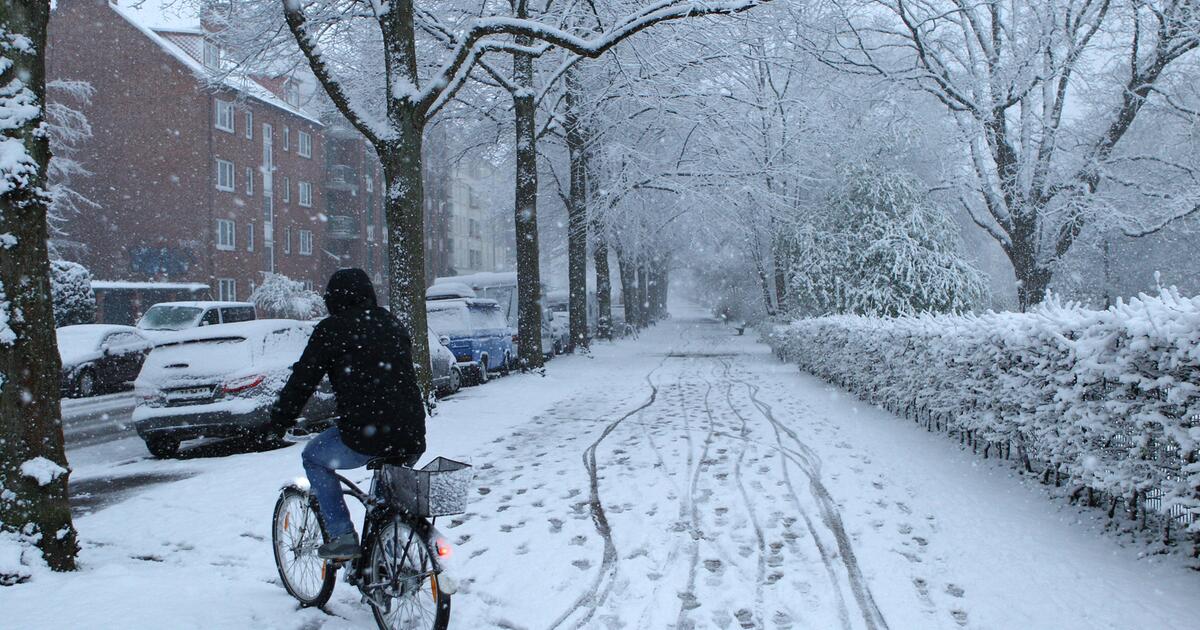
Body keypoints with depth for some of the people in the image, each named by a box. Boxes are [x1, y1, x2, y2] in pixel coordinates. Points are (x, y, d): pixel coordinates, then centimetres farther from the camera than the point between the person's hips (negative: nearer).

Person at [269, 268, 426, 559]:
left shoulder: (332, 328, 0)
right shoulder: (393, 325, 18)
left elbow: (303, 379, 1)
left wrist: (280, 419, 15)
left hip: (365, 437, -6)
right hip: (411, 438, 6)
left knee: (313, 458, 21)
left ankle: (342, 536, 13)